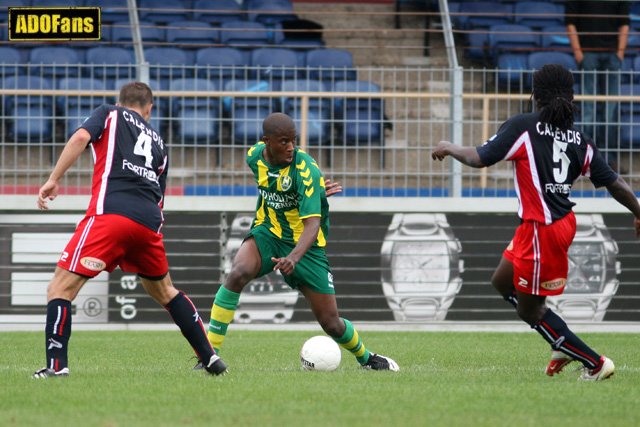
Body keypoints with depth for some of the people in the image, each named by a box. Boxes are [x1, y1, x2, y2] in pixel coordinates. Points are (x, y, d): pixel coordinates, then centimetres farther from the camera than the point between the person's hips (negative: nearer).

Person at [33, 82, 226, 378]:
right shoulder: (159, 144, 31)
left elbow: (81, 137, -2)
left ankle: (56, 365, -19)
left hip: (110, 213, -5)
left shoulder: (109, 114, 18)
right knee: (164, 291, 28)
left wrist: (53, 179, -5)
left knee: (61, 287, -3)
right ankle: (209, 357, 27)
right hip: (149, 222, 5)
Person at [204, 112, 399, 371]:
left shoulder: (306, 170, -24)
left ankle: (366, 358, 33)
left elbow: (313, 223, -33)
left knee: (331, 323, 1)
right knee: (238, 273, -31)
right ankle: (210, 353, -27)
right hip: (267, 234, 3)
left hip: (306, 245, -3)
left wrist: (294, 257, -50)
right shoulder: (254, 157, -8)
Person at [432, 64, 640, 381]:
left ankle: (595, 364, 8)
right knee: (503, 283, 25)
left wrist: (450, 149, 5)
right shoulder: (580, 141, 3)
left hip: (541, 231, -8)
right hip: (564, 222, 8)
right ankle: (564, 345, 26)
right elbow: (614, 183, 3)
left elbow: (479, 158, -15)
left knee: (529, 310, 7)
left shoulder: (523, 126, -13)